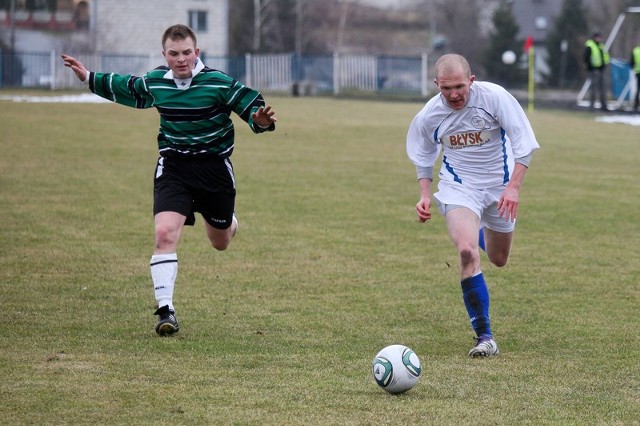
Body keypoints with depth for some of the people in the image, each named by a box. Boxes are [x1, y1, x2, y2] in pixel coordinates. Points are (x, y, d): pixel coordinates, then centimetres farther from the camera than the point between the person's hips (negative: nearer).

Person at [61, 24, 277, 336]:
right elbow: (127, 90, 19)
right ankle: (165, 310, -17)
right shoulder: (154, 82, -2)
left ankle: (226, 221, 58)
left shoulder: (219, 83, -15)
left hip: (214, 167, -1)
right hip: (173, 167, 1)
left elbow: (252, 105, -14)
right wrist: (89, 78, 19)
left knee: (220, 243, 17)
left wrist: (261, 120, -37)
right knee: (165, 232, -21)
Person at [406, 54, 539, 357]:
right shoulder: (429, 116, -12)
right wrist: (425, 194, -3)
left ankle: (482, 230, 57)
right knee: (467, 252, -26)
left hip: (499, 187, 1)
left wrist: (513, 187, -24)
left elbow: (523, 142, -15)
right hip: (458, 187, -1)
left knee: (498, 260, 17)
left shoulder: (494, 97, -19)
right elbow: (423, 159, 9)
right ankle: (484, 337, -21)